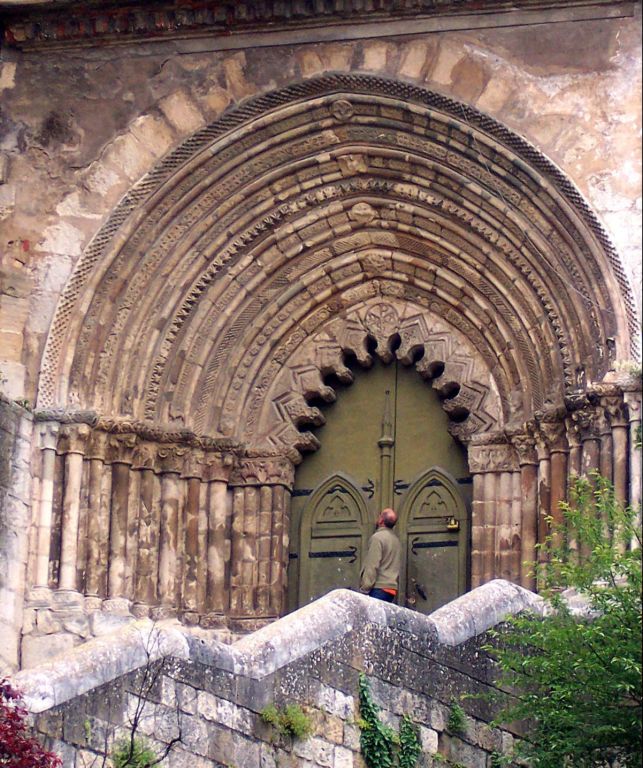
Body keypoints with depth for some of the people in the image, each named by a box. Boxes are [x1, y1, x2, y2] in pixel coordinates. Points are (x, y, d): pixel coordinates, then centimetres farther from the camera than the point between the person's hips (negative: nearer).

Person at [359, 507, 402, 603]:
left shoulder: (378, 537, -8)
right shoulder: (396, 540, 17)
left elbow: (372, 566, -14)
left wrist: (364, 589, -13)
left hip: (379, 588, -8)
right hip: (392, 589, 8)